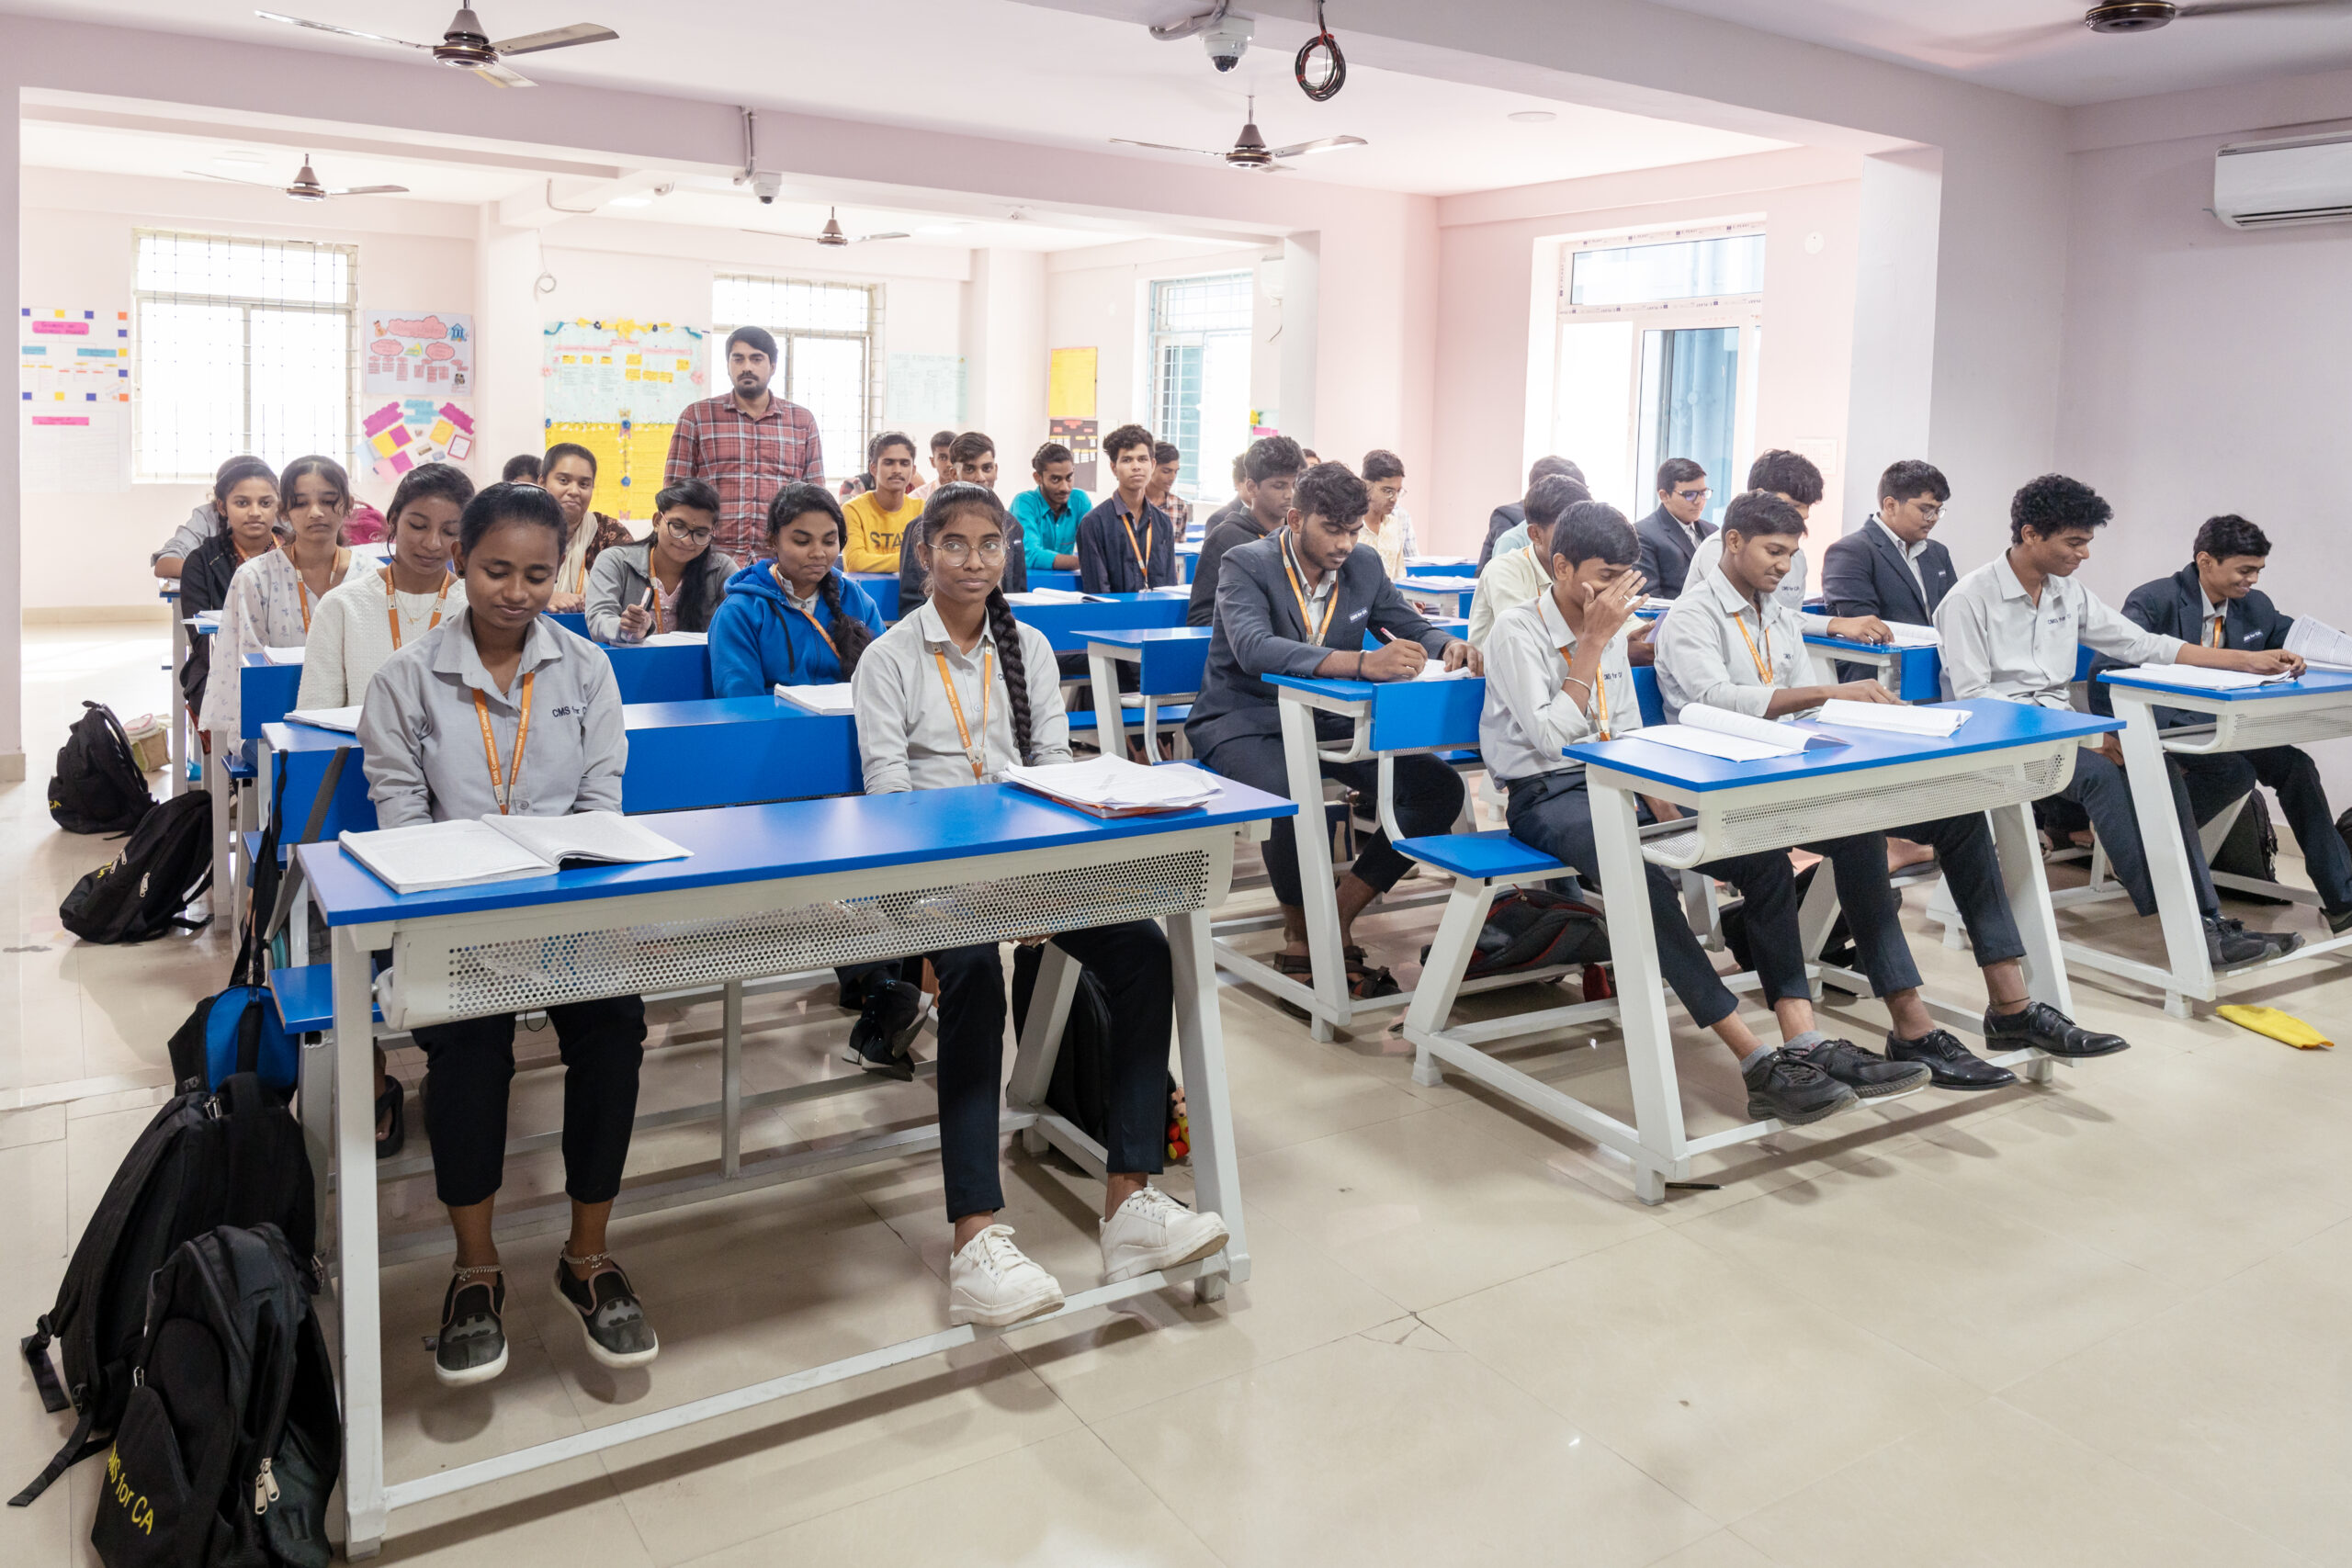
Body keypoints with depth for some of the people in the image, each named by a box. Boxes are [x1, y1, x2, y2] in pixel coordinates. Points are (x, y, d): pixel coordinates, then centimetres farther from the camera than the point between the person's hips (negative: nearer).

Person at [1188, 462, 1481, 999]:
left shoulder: (1363, 564, 5)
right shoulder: (1246, 565, -13)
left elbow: (1412, 628, 12)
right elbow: (1254, 648, -32)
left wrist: (1450, 647, -15)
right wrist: (1363, 663, -44)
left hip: (1328, 719, 6)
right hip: (1244, 723, -6)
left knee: (1439, 788, -12)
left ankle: (1339, 921, -5)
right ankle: (1299, 938, -9)